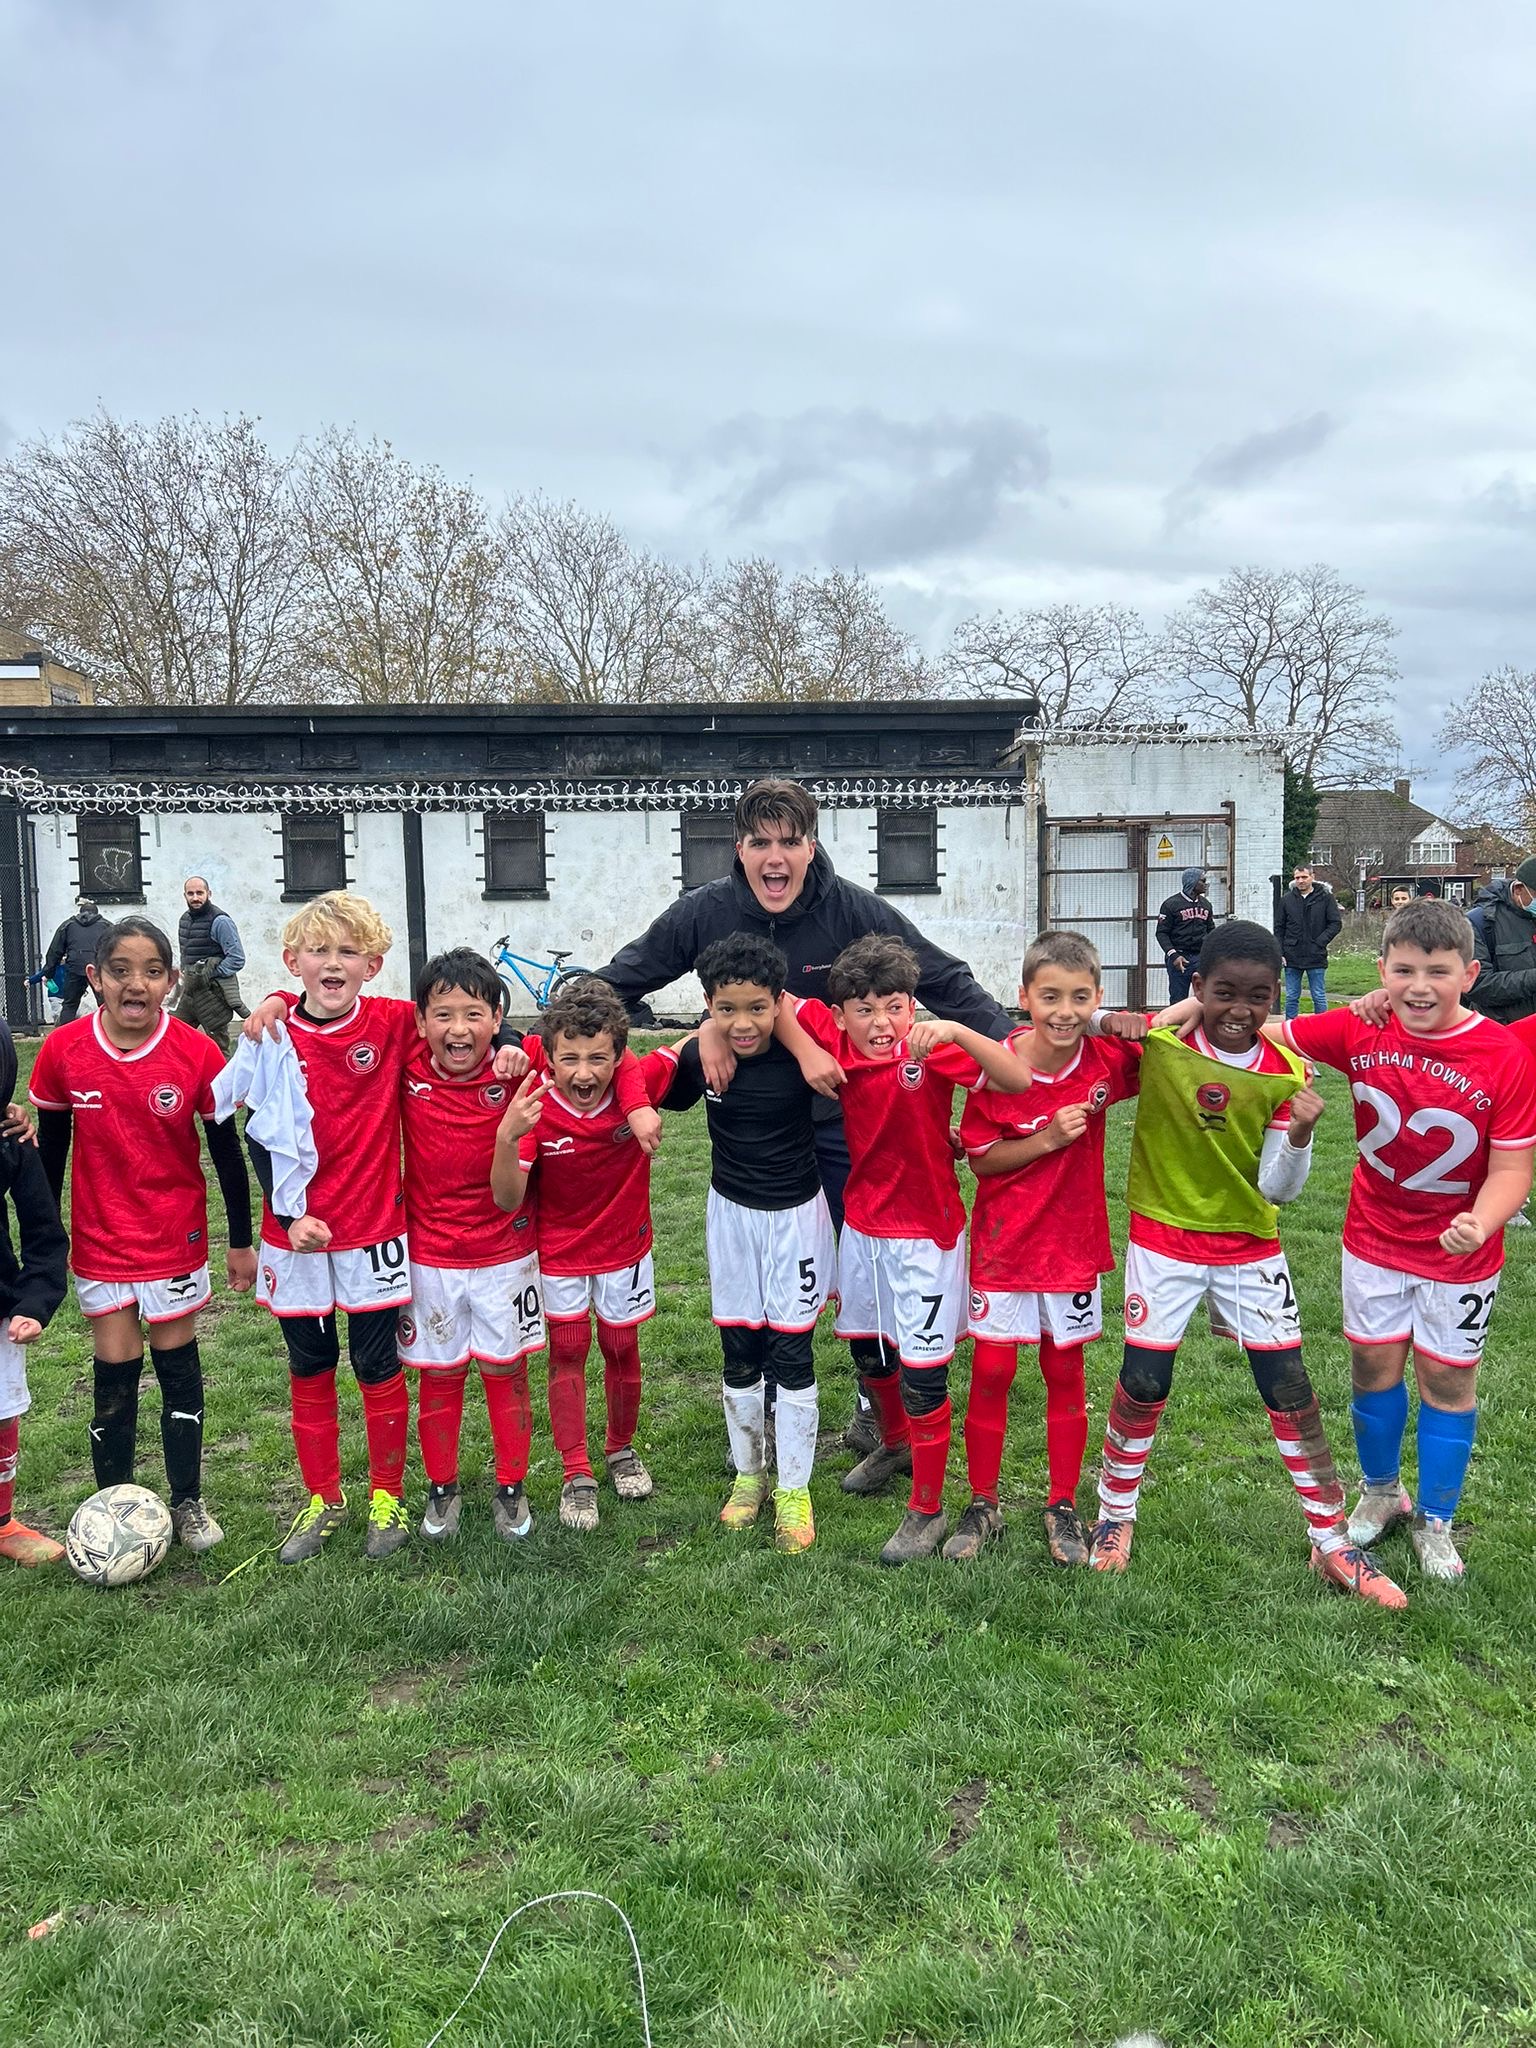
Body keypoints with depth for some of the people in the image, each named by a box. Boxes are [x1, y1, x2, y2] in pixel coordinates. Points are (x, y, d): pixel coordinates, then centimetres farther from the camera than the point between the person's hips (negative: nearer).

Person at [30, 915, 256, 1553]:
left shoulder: (196, 1053, -14)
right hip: (101, 1241, 1)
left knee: (177, 1362, 11)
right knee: (115, 1369, 6)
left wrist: (241, 1241, 1)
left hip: (176, 1238, 0)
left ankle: (187, 1501, 26)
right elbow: (51, 1147, 2)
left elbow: (225, 1149, -4)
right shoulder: (63, 1051, -11)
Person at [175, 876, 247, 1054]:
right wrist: (184, 972, 11)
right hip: (189, 989, 8)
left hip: (214, 991, -8)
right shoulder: (185, 919, 12)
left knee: (217, 1045, -2)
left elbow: (237, 958, -18)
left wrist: (211, 975, -16)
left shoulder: (220, 921, -14)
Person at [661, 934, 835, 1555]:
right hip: (731, 1216, 2)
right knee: (739, 1354, 11)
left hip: (796, 1216, -2)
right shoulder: (697, 1056, -12)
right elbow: (663, 1098, 7)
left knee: (791, 1353, 3)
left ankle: (794, 1490, 19)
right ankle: (748, 1474, 31)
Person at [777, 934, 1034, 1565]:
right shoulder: (837, 1038, -9)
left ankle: (927, 1512, 18)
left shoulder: (931, 1049, -21)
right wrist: (805, 1056, -12)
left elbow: (1016, 1079, -32)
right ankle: (894, 1447, 52)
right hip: (862, 1226, 6)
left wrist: (956, 1032, -45)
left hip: (925, 1234, -5)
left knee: (923, 1376, 1)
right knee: (872, 1353, 24)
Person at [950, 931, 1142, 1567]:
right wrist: (1049, 1138, -22)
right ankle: (982, 1504, 22)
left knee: (1065, 1372, 12)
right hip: (1004, 1242, -2)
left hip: (1073, 1240, 2)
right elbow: (980, 1158, -10)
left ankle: (1062, 1508, 27)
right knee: (991, 1372, 4)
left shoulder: (1109, 1059, -11)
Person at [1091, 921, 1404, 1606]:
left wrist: (1300, 1135, -27)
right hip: (1163, 1241, -2)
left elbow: (1279, 1189, -7)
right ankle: (1115, 1513, 27)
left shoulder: (1287, 1073, -9)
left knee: (1290, 1388, 5)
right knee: (1142, 1383, 2)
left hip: (1250, 1247, 2)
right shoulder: (1159, 1043, -14)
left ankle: (1331, 1544, 21)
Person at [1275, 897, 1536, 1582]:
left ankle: (1435, 1521, 34)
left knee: (1447, 1379, 12)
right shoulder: (1359, 1031, -13)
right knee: (1373, 1369, 15)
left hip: (1460, 1254, -2)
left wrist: (1480, 1224, -36)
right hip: (1373, 1241, 2)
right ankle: (1380, 1493, 42)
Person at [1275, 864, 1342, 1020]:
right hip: (1292, 958, 2)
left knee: (1319, 998, 3)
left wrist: (1321, 942, -12)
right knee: (1291, 998, 8)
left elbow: (1336, 923, -1)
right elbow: (1279, 928, 9)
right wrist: (1280, 953, 1)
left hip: (1316, 958, -2)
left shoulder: (1326, 898, 0)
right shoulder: (1287, 899, 7)